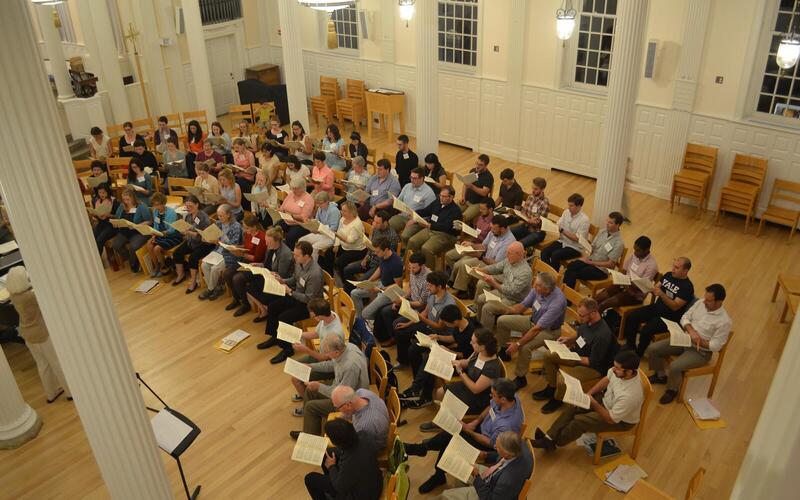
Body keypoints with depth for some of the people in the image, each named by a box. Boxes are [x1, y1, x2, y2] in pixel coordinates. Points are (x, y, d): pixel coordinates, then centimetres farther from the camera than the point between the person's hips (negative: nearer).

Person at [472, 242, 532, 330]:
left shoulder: (525, 272, -31)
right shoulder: (509, 260, -6)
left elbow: (511, 291, -32)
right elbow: (496, 267, 6)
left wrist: (493, 283, -37)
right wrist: (479, 270, -11)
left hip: (514, 301, -9)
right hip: (502, 291, 9)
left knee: (487, 307, -22)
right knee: (480, 299, 6)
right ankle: (479, 322, 26)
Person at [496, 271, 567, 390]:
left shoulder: (557, 302, -36)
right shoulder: (537, 290, -17)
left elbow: (537, 329, -34)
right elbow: (522, 305, -1)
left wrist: (518, 343, -31)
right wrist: (502, 311, -12)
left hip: (548, 330, -7)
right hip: (533, 319, 7)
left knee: (525, 347, -31)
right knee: (502, 320, -2)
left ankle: (520, 378, -6)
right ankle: (504, 351, 20)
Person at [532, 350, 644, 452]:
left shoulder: (630, 395, -41)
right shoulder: (619, 370, -22)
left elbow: (611, 419, -29)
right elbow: (606, 379, 1)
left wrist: (593, 403, -30)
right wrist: (588, 394, -6)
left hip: (620, 420, -7)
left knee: (579, 421, -15)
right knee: (573, 406, -4)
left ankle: (554, 443, 9)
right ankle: (549, 437, -2)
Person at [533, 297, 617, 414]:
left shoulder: (602, 335, -34)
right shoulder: (586, 322, -8)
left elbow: (593, 362, -25)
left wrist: (573, 357, -21)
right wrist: (569, 339, -3)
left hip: (595, 368, -9)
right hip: (579, 354, 9)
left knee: (562, 381, -26)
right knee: (549, 356, 4)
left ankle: (557, 399, 9)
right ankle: (551, 388, 20)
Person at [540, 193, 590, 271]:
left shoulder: (584, 219, -16)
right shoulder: (566, 212, 2)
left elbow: (577, 238, -18)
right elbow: (558, 225, 9)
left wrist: (562, 231, -22)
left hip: (575, 247, -6)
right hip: (562, 241, 6)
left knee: (555, 255, -29)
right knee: (544, 252, -17)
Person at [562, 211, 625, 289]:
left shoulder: (619, 243, -14)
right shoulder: (602, 232, 6)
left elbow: (610, 264, -14)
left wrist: (591, 262, -16)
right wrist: (586, 256, -7)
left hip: (601, 269, -6)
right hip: (590, 260, 6)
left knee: (574, 274, -27)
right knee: (570, 266, -24)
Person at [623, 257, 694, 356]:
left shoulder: (687, 287, -17)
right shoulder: (668, 275, 5)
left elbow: (675, 307, -22)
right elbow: (655, 288, 11)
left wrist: (662, 294, -35)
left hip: (669, 318, -7)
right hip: (656, 307, 8)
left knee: (646, 330, -27)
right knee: (632, 317, -10)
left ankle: (637, 355, -5)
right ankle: (630, 346, 3)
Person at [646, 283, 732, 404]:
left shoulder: (724, 321, -22)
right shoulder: (700, 303, -5)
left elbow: (716, 346, -18)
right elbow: (685, 318, 2)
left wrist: (697, 340, -23)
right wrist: (691, 331, -17)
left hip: (701, 352, -6)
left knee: (675, 366, -29)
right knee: (652, 349, -7)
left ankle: (672, 390, 3)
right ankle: (660, 375, 19)